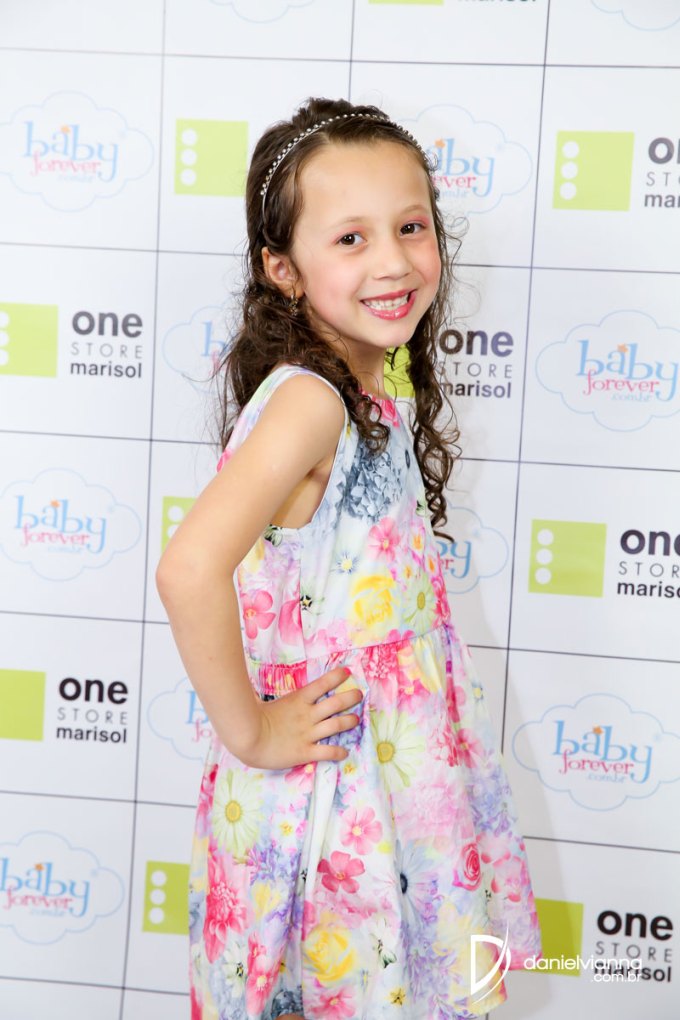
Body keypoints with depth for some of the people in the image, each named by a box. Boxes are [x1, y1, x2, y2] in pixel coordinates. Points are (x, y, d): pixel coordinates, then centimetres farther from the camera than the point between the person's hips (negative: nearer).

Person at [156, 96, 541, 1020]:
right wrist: (249, 732, -24)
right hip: (321, 790, -8)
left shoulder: (370, 398, 2)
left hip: (391, 764, 8)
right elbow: (190, 571, -36)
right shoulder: (308, 400, -24)